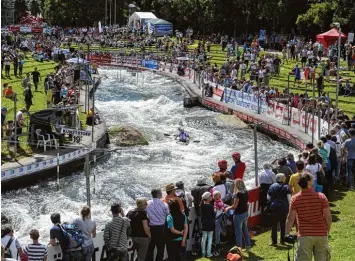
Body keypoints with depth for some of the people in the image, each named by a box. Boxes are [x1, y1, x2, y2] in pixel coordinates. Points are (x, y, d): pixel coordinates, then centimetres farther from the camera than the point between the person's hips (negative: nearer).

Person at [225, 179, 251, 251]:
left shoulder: (238, 194, -20)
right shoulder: (246, 192, 3)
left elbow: (235, 206, -17)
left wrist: (228, 208, 0)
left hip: (239, 214, -8)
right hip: (245, 213, 8)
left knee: (238, 232, 2)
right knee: (245, 230, 19)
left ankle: (239, 248, 6)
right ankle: (248, 246, 27)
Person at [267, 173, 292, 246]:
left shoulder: (272, 186, 6)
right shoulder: (286, 187, -2)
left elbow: (268, 197, 8)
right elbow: (289, 198, -6)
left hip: (274, 207, 1)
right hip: (284, 207, -1)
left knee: (274, 225, 4)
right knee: (283, 225, 9)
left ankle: (274, 241, 3)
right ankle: (282, 240, 12)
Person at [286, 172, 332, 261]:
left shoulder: (295, 199, -4)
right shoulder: (321, 197, -5)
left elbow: (290, 219, -5)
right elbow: (328, 217, -4)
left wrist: (287, 234, 4)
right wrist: (327, 231, 11)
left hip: (304, 235, -1)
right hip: (321, 234, 1)